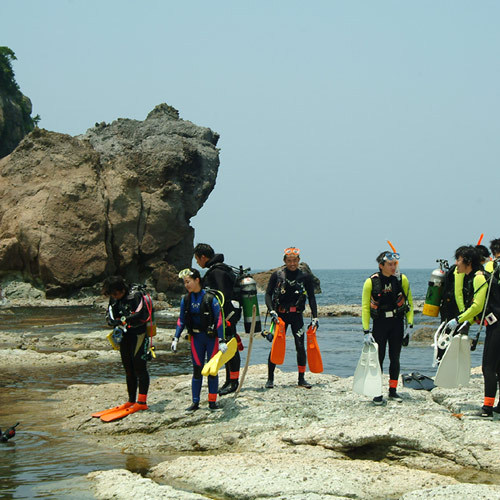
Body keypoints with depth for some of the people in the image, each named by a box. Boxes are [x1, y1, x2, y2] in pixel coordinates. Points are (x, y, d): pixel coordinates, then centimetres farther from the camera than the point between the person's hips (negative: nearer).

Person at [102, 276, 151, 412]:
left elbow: (140, 315, -22)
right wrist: (114, 322, -9)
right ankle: (131, 401, 20)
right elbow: (110, 316, 14)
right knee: (128, 369, 12)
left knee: (140, 367, -9)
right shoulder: (114, 300, 9)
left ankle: (142, 402, -9)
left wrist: (123, 320, -22)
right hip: (124, 336, 8)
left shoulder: (135, 296, -14)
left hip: (138, 334, -8)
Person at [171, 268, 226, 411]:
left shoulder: (210, 298, -15)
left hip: (211, 337, -4)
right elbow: (181, 320, 8)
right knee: (197, 370, 7)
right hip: (196, 337, 4)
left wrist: (221, 341, -17)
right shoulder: (185, 300, 0)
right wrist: (175, 339, 3)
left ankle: (212, 402, 12)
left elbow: (219, 320, -14)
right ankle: (195, 402, 13)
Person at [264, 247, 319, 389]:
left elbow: (311, 297, 5)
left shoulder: (305, 276, 2)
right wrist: (272, 311, -13)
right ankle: (270, 379, 8)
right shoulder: (277, 275, 0)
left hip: (296, 315, 1)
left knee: (300, 346, -5)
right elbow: (268, 294, 1)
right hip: (280, 314, -1)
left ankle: (301, 379, 8)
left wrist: (315, 317, -1)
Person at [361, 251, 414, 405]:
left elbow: (409, 303, 4)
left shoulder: (402, 279, -5)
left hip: (397, 323, 2)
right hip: (379, 323, -2)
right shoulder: (371, 282, -10)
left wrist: (409, 325, -2)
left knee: (395, 358, 6)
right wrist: (366, 331, -10)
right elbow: (365, 307, -6)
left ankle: (393, 391, 17)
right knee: (378, 358, -2)